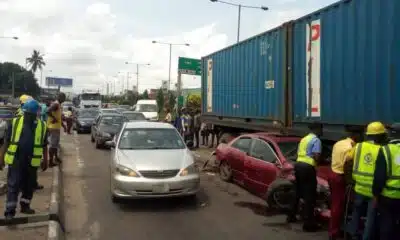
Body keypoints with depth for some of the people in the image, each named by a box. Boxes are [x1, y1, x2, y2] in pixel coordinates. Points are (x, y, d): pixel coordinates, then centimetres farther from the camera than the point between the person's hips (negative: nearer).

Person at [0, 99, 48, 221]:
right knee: (13, 185, -2)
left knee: (29, 185, 13)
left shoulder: (42, 126, 1)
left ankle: (25, 206, 29)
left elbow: (44, 145, 9)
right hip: (15, 160, -2)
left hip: (32, 161, 2)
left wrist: (45, 160, 9)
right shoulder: (15, 123, -3)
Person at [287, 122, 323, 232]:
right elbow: (316, 157, -16)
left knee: (298, 193, 21)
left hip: (298, 165, 9)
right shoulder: (316, 140, -6)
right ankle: (308, 224, -1)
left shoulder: (304, 139, 21)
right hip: (308, 168, -9)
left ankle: (291, 216, 30)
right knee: (310, 196, -3)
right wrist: (319, 162, 3)